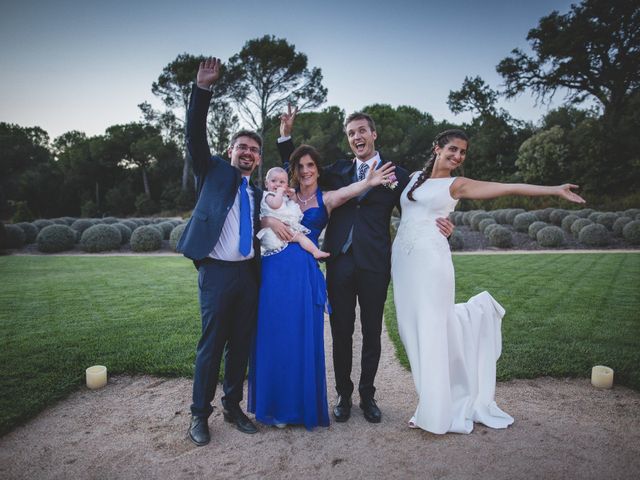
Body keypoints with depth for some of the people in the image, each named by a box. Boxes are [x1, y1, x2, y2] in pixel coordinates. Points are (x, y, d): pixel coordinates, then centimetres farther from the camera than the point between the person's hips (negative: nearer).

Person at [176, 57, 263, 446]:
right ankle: (200, 414, 16)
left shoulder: (258, 193, 17)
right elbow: (196, 135, -7)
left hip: (249, 273, 5)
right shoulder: (214, 171, 6)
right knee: (212, 344, 0)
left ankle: (233, 405, 26)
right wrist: (203, 88, -15)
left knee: (242, 344, 10)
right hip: (217, 271, -4)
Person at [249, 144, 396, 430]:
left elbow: (345, 192, -15)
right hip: (274, 269, 2)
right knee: (273, 337, 6)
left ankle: (303, 406, 23)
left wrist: (368, 182, -34)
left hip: (304, 273, -2)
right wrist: (270, 221, -12)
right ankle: (277, 405, 24)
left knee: (303, 339, 3)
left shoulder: (325, 199, 7)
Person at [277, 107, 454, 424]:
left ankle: (367, 395, 29)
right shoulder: (337, 170, 11)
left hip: (374, 265, -1)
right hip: (340, 263, 2)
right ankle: (344, 395, 28)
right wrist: (286, 136, 9)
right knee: (341, 333, 10)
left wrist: (441, 228, -14)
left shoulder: (397, 175, 5)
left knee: (372, 333, 10)